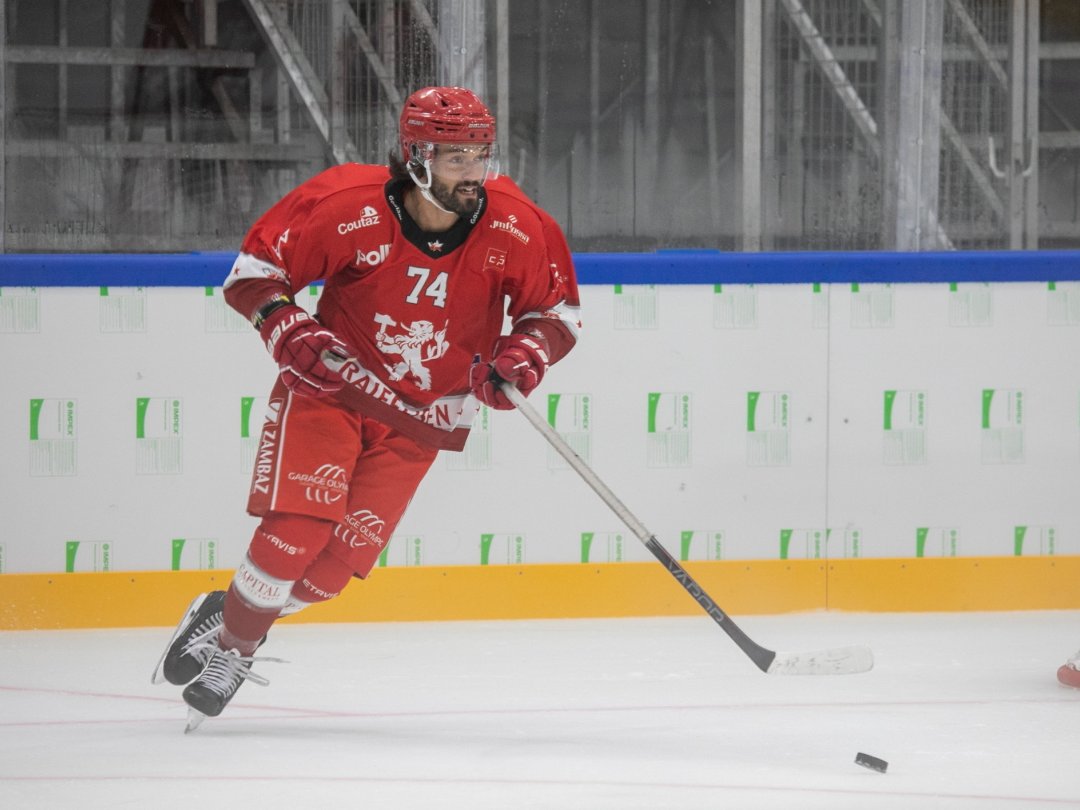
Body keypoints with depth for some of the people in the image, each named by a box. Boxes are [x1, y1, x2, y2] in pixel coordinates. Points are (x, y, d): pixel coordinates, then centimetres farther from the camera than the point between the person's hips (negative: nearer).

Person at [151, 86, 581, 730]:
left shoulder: (518, 228, -14)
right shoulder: (349, 205, -21)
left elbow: (558, 309, 1)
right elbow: (255, 266, -10)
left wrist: (525, 354, -19)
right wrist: (285, 325, -27)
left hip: (421, 414, 2)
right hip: (332, 383, -2)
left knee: (344, 556, -5)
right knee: (300, 523, -21)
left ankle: (235, 639, 19)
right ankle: (229, 629, 5)